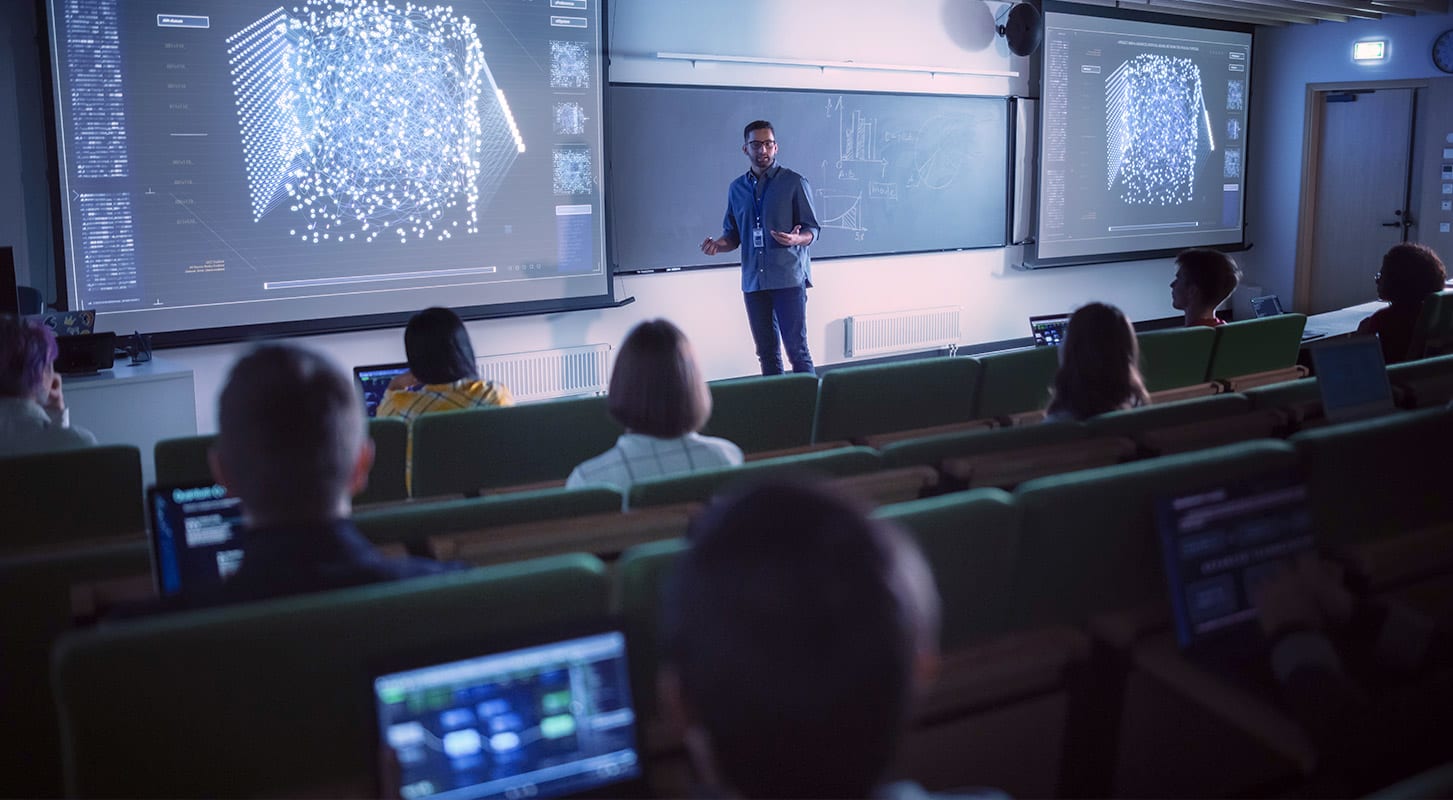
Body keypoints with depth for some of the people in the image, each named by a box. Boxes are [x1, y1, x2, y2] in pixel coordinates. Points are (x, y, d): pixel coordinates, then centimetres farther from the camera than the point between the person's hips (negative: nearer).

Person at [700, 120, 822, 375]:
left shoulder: (794, 183, 0)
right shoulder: (737, 188, 13)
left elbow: (812, 229, 0)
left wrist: (797, 239, -22)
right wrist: (718, 244, -4)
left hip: (789, 278, -4)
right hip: (753, 281, 4)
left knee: (797, 350, -5)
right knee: (766, 352, 9)